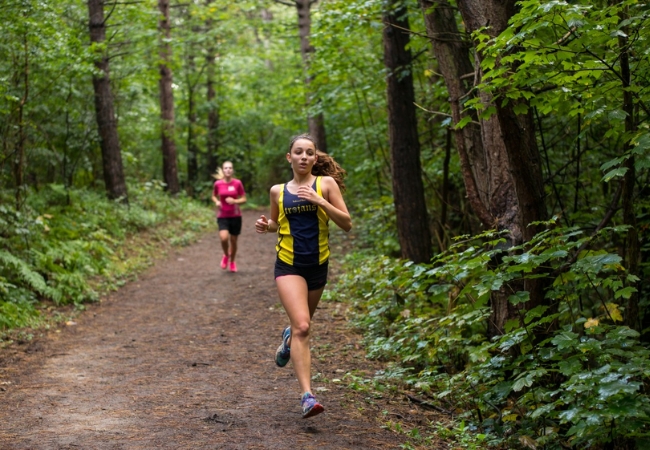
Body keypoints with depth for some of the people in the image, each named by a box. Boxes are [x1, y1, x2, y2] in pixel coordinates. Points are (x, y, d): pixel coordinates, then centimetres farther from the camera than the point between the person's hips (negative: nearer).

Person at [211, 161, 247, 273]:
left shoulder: (237, 183, -6)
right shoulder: (218, 184, -4)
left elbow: (244, 199, 0)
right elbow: (214, 196, 13)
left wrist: (234, 201, -19)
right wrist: (216, 201, -9)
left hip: (235, 216, 1)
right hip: (222, 216, 0)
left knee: (233, 240, 8)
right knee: (224, 238, -22)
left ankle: (232, 261, 34)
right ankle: (226, 255, 10)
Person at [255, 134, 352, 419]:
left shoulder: (326, 183, -2)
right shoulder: (278, 191, 4)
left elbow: (347, 223, -8)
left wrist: (318, 200, -19)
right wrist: (265, 226, -3)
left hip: (317, 265, 1)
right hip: (288, 265, -1)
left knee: (302, 324, 20)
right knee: (302, 326, -19)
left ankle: (288, 340, 59)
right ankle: (307, 397, -21)